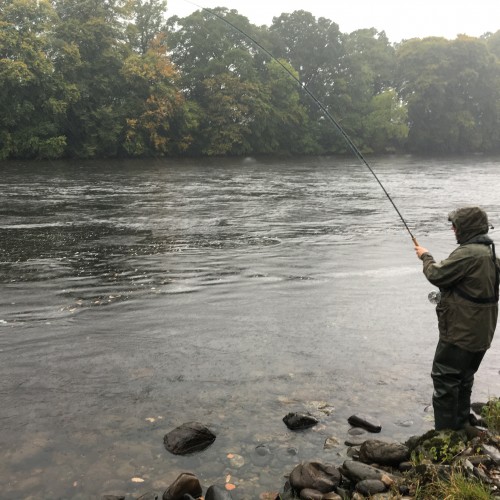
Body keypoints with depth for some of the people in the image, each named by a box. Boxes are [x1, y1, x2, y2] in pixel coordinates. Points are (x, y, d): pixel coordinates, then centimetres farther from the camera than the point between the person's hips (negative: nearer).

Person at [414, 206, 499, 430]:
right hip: (481, 333, 10)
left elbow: (437, 275, -17)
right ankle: (461, 426, 32)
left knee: (445, 380, 0)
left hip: (460, 332, -10)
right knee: (464, 379, 21)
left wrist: (426, 257, 0)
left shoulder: (468, 254, -24)